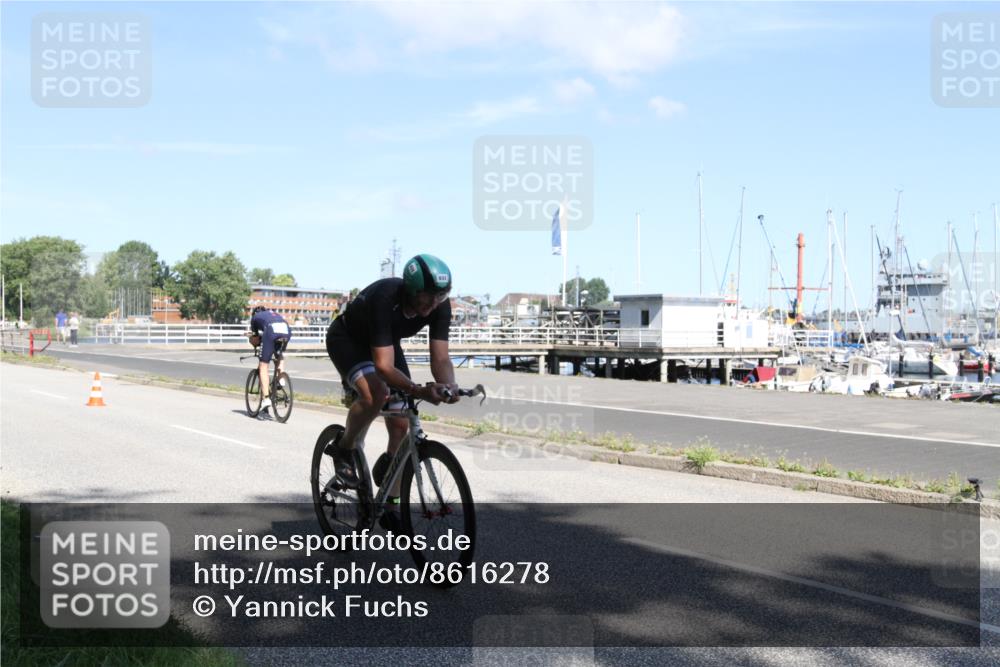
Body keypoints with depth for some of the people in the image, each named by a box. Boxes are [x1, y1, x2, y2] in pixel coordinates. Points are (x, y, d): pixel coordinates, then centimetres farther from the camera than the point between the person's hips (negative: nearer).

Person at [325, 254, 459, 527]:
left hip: (386, 342, 6)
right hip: (347, 339, -5)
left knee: (401, 425, -3)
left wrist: (449, 386, -45)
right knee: (375, 393, -35)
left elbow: (440, 358, -24)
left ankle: (391, 505, 10)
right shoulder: (385, 299, -40)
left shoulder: (440, 306, -25)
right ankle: (344, 449, -6)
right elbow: (384, 366, -43)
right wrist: (419, 391, -58)